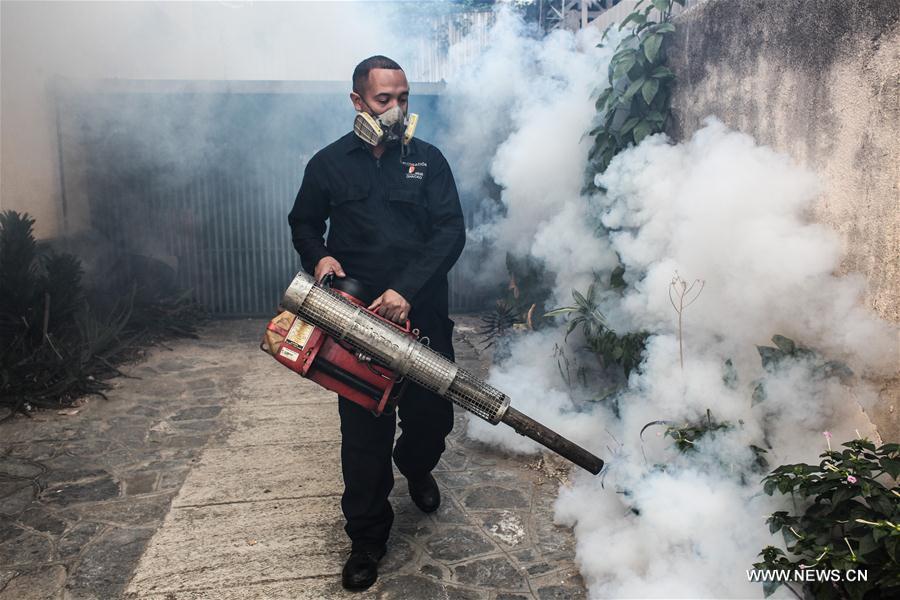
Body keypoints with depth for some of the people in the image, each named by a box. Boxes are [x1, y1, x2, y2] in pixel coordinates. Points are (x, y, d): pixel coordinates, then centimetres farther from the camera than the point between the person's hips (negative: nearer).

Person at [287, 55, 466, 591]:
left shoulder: (428, 160, 4)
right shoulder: (329, 164, 6)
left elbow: (451, 231, -5)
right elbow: (303, 224, 18)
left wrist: (407, 289, -18)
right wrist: (319, 255, -6)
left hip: (423, 316, 1)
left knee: (433, 416, 10)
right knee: (364, 433, 3)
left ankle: (415, 466, 46)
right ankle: (367, 539, 21)